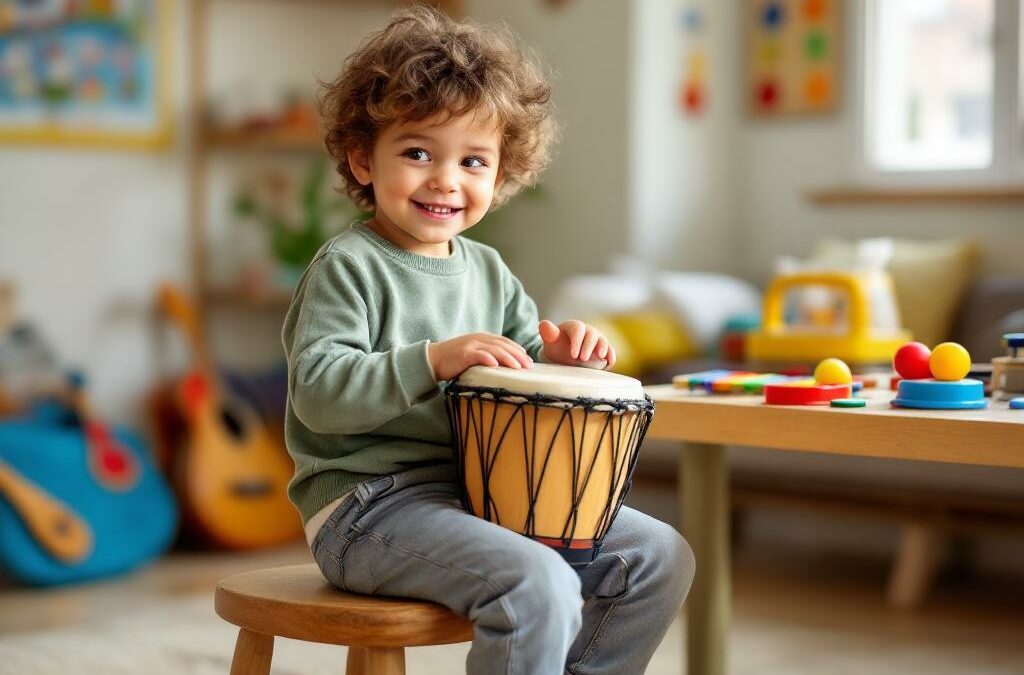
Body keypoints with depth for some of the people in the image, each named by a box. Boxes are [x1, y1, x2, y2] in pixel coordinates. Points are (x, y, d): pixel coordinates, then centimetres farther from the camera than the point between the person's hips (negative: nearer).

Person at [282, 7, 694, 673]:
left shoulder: (488, 270, 14)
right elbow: (316, 392, -20)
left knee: (660, 556, 3)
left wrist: (561, 356, -4)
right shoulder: (348, 267, -9)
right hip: (370, 504, -8)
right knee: (539, 584, -30)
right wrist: (434, 360, -28)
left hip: (484, 488, 8)